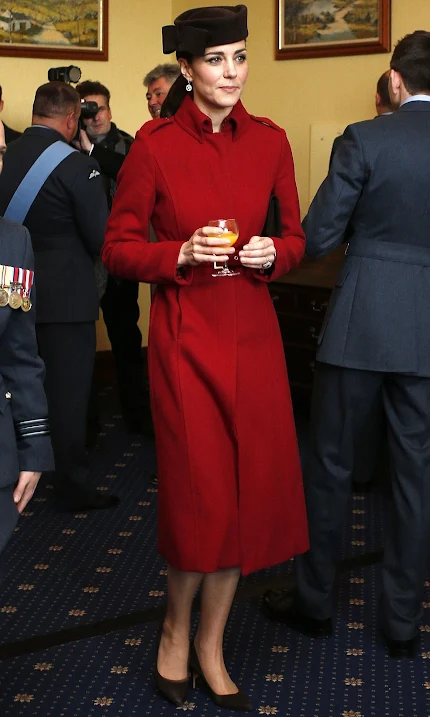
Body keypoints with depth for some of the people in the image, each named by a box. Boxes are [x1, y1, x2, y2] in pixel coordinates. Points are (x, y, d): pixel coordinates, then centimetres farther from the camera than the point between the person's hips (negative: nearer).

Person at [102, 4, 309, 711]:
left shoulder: (269, 141, 5)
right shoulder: (155, 144, -5)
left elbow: (295, 235, 12)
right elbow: (118, 247, -2)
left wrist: (273, 253, -9)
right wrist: (182, 253, -17)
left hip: (253, 333, 4)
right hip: (185, 333, -4)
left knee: (253, 487, 6)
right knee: (202, 492, -1)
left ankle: (211, 644, 25)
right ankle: (177, 630, 27)